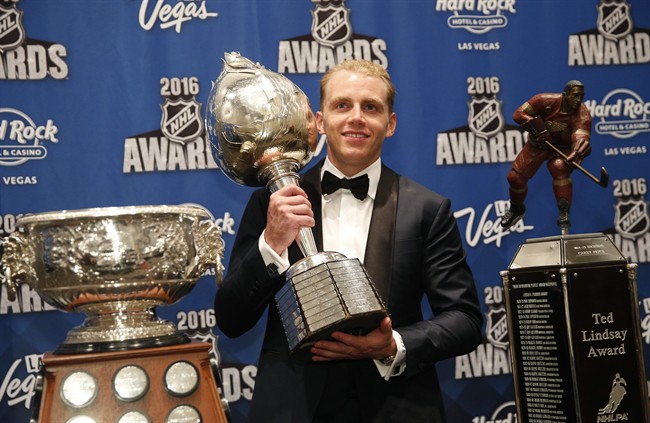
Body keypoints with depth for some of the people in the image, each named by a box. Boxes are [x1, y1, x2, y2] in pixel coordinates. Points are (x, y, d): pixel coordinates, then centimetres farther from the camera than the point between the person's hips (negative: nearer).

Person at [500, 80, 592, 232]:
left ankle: (564, 217, -28)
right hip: (538, 144, 2)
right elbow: (519, 114, -19)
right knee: (515, 177, 0)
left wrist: (577, 154, -64)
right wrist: (538, 127, -31)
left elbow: (581, 138, -43)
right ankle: (516, 209, 33)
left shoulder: (583, 116, -27)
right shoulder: (546, 101, -24)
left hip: (563, 148, -2)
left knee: (559, 167, -34)